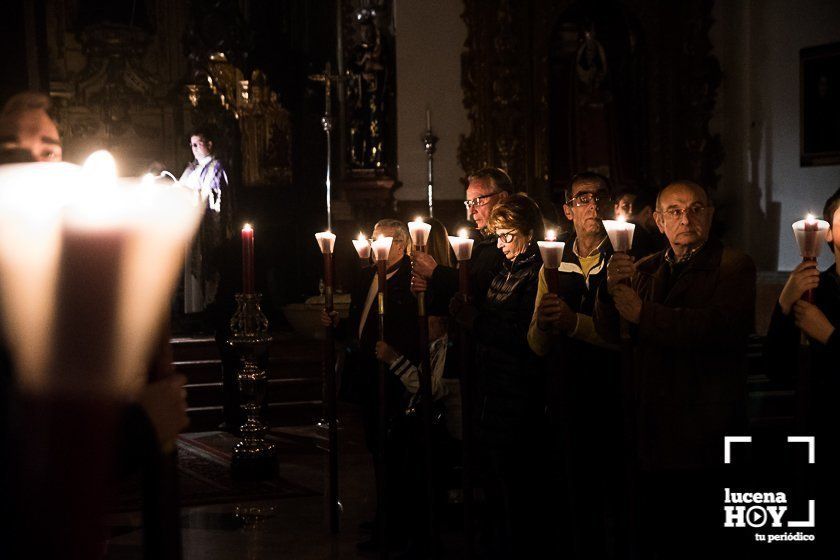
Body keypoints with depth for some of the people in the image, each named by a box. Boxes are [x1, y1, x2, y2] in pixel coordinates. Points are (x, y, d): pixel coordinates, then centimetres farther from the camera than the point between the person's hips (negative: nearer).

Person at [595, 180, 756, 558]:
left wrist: (643, 313, -18)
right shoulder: (643, 271, 14)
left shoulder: (734, 266, -3)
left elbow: (719, 327, -21)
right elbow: (609, 333, 4)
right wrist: (611, 289, -16)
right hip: (650, 430, 5)